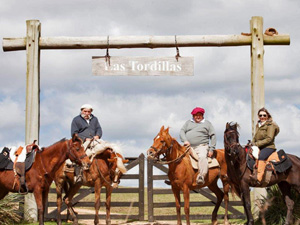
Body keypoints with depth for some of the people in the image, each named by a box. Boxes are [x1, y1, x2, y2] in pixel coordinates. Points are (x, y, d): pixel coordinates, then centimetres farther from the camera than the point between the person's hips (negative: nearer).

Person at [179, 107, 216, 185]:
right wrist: (185, 140, -9)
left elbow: (213, 136, 10)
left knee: (202, 157, -33)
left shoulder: (207, 123, 14)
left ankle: (201, 176, -48)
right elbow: (182, 131, 12)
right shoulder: (188, 123, 23)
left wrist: (211, 149, -2)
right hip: (188, 146, 4)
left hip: (201, 146, -4)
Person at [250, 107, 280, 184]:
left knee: (261, 156, -35)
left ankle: (259, 178, -47)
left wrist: (258, 144, -18)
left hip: (268, 147, -8)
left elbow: (269, 139, -14)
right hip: (259, 147, 8)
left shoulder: (270, 125, -5)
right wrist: (253, 143, 3)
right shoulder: (258, 125, 18)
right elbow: (255, 137, 25)